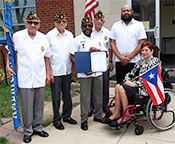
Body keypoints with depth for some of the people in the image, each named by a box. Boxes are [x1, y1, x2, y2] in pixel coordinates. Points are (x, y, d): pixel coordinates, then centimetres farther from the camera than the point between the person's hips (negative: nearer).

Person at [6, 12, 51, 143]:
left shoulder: (43, 38, 7)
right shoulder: (17, 36, -1)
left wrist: (48, 74, 12)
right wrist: (8, 65, -2)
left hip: (40, 78, 3)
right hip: (25, 78, -3)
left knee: (39, 105, 12)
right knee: (27, 106, 1)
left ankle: (37, 127, 29)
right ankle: (28, 130, 18)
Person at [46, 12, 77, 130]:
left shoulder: (70, 35, 10)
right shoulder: (50, 35, -4)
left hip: (67, 70, 5)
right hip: (55, 71, -4)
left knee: (67, 95, 14)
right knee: (56, 97, 3)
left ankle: (67, 115, 29)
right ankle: (57, 119, 15)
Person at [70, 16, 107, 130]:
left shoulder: (97, 39, 15)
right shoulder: (77, 40, 1)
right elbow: (73, 57, -5)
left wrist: (97, 50, -6)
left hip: (98, 72, 5)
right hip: (85, 74, -4)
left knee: (98, 95, 12)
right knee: (85, 97, 0)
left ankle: (98, 116, 28)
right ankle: (84, 120, 11)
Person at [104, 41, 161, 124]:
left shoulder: (155, 61, -2)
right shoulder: (140, 61, 21)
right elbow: (131, 73, 19)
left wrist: (135, 84, -18)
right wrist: (127, 81, -3)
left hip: (145, 88, -7)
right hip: (136, 85, 7)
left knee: (121, 89, -23)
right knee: (118, 86, -16)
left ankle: (127, 116, -13)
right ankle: (116, 114, -14)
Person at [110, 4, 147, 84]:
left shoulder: (139, 25, 6)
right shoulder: (115, 25, 13)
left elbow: (141, 44, -1)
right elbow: (112, 43, 8)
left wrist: (130, 57, -9)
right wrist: (120, 56, -7)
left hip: (133, 62, -2)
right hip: (119, 62, 2)